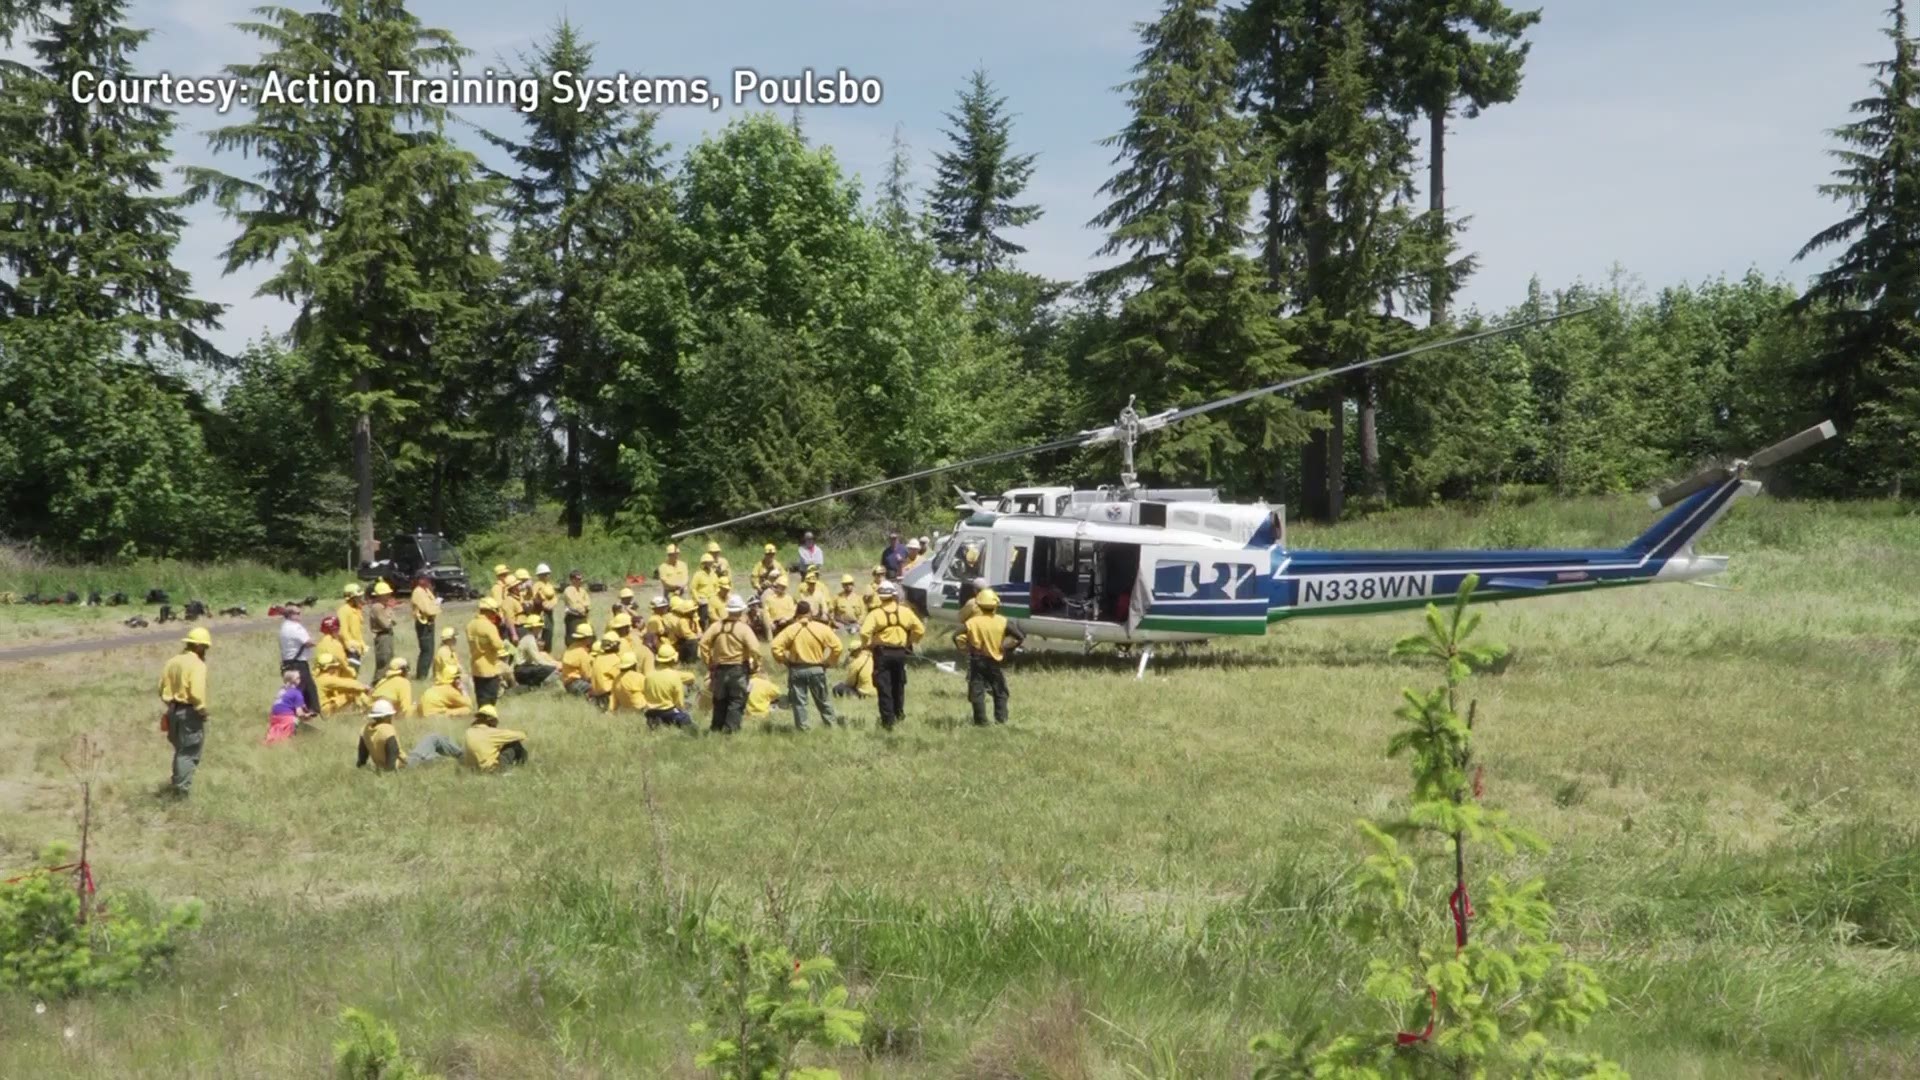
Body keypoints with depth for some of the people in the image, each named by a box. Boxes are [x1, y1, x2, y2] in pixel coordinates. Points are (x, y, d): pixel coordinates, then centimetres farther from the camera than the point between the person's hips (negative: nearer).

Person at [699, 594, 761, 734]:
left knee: (720, 702, 16)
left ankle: (716, 729, 21)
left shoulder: (717, 626, 0)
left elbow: (703, 643, -5)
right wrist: (756, 664, -5)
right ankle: (730, 730, -5)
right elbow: (754, 648, -21)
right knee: (736, 702, 2)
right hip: (739, 669, -4)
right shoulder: (744, 628, -12)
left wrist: (708, 662, 4)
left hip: (720, 669, 4)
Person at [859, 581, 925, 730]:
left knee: (884, 688, 1)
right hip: (900, 652, 3)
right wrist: (910, 642, 14)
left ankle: (888, 721, -1)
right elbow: (920, 630, 0)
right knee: (898, 685, 23)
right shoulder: (905, 612, 0)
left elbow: (864, 632, -21)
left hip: (882, 652, -3)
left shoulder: (876, 614, -10)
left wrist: (868, 645, -2)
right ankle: (899, 714, 35)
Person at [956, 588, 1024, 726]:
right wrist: (1007, 647, 6)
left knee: (977, 692, 4)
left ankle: (981, 721, 1)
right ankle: (1001, 719, 12)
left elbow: (957, 637, -6)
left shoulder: (972, 623, -5)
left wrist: (966, 649, 8)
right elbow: (1020, 637, -7)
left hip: (977, 662, -1)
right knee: (1000, 692, 16)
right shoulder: (1002, 622, -5)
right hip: (995, 662, 1)